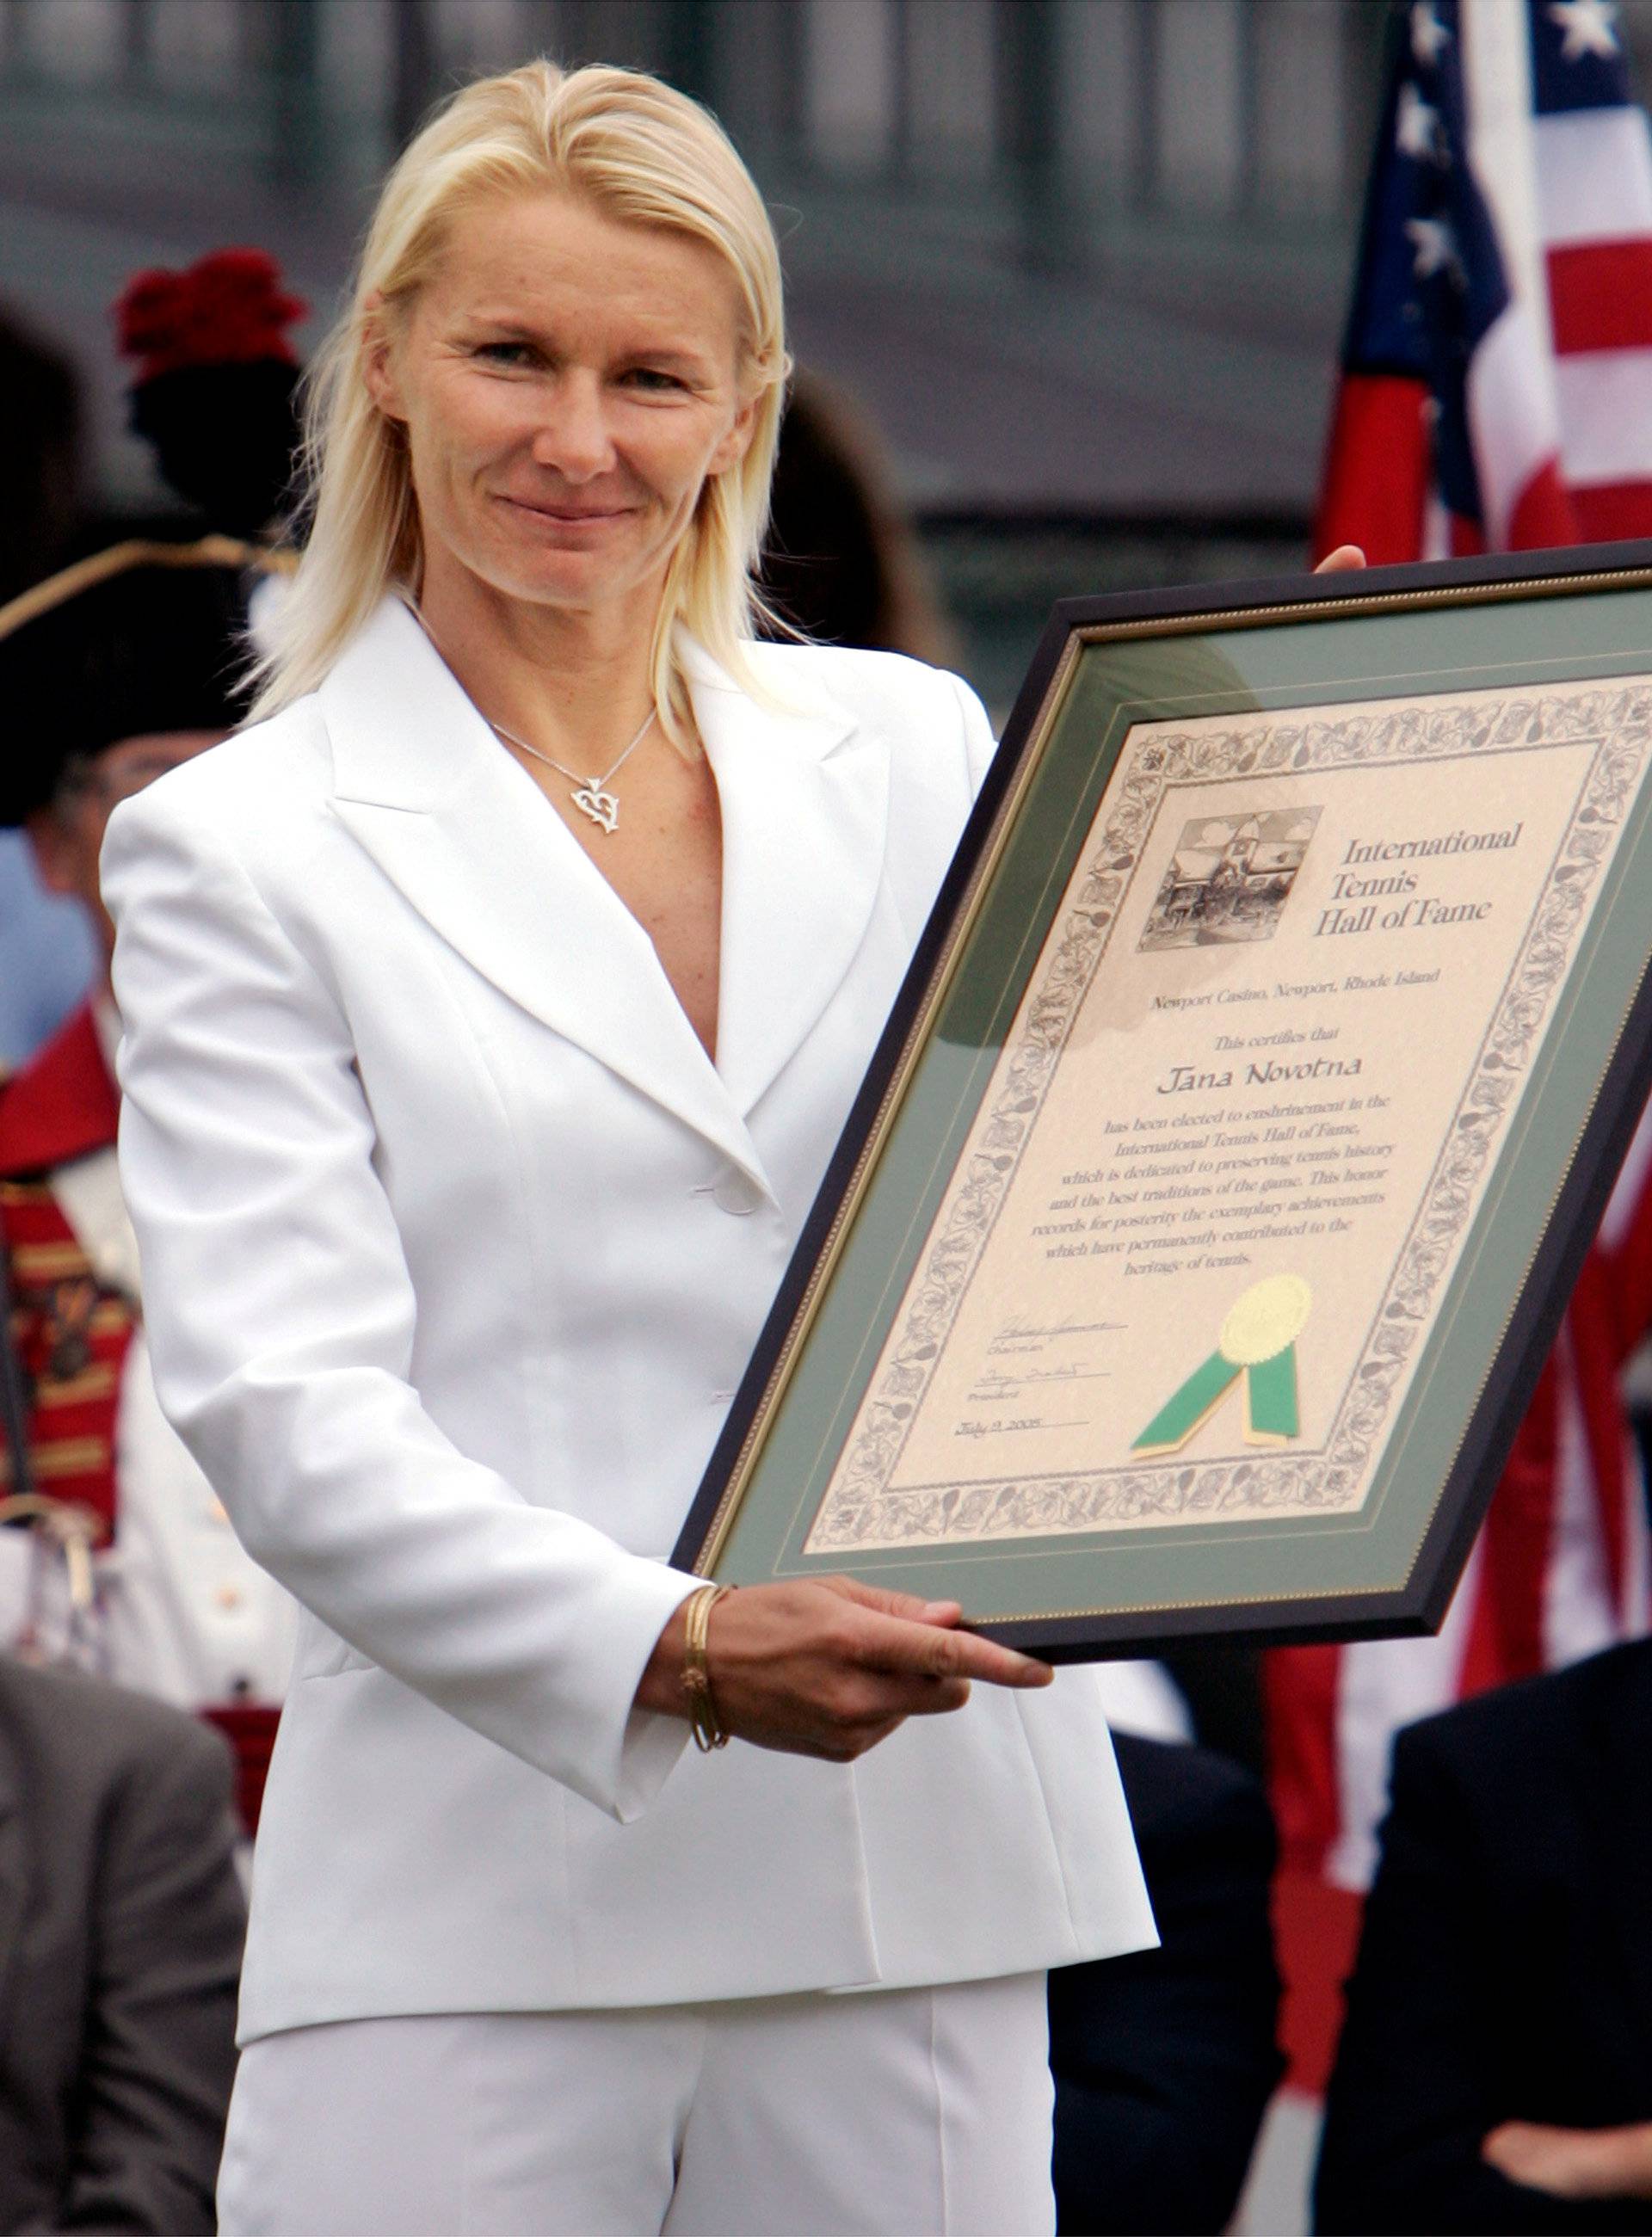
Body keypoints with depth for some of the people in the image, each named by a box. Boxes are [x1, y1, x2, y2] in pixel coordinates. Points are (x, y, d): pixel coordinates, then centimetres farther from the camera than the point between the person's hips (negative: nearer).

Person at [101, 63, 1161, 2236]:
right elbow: (288, 1407, -7)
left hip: (924, 1877, 3)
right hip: (478, 1905, -3)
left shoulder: (916, 755, 15)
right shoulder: (238, 851, 4)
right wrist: (670, 1653, -22)